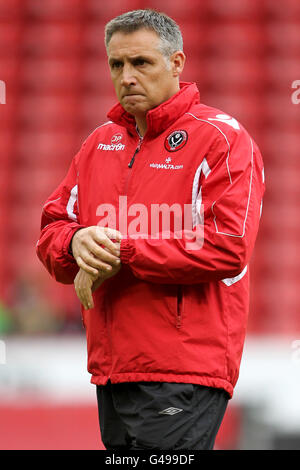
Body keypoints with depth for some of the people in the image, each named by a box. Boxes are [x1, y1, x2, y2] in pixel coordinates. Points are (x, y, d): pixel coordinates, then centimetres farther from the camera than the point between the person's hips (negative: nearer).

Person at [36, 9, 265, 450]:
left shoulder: (221, 139, -5)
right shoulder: (100, 143, 17)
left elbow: (227, 248, -17)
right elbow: (51, 230, 17)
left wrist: (122, 253, -15)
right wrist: (77, 243, -9)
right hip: (111, 368, 7)